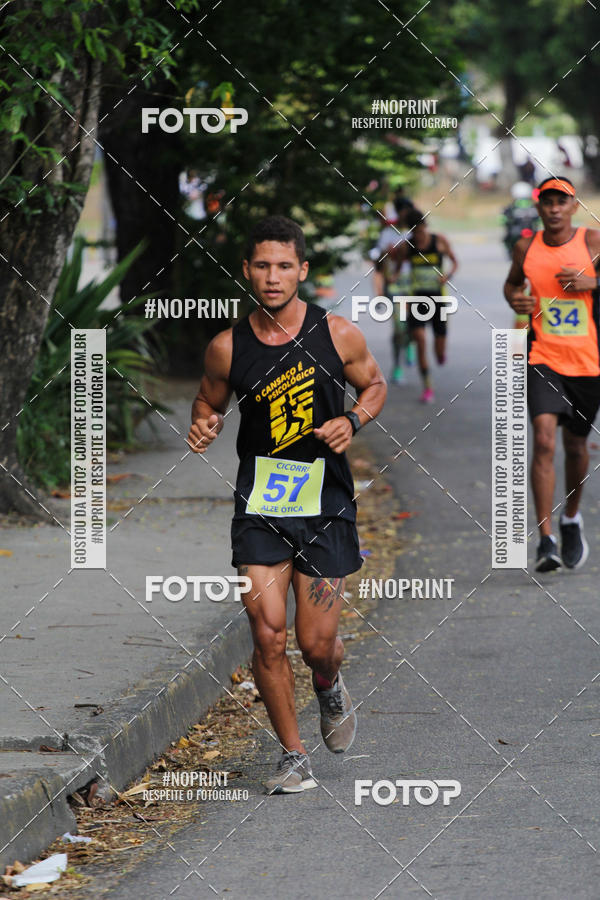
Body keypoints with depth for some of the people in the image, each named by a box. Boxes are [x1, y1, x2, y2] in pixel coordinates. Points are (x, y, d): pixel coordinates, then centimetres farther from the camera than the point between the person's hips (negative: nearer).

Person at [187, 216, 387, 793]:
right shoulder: (227, 348, -2)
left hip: (326, 506, -1)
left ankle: (330, 691, 37)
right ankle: (293, 759, 10)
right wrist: (203, 426, -7)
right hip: (259, 504, 1)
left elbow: (374, 384, 12)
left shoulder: (338, 335, -4)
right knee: (268, 637, -7)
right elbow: (208, 401, 15)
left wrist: (353, 422, -7)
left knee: (316, 644, -1)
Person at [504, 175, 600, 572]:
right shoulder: (526, 247, 3)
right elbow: (512, 282, 21)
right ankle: (546, 540, -15)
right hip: (543, 359, 0)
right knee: (544, 441, -17)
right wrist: (515, 299, -1)